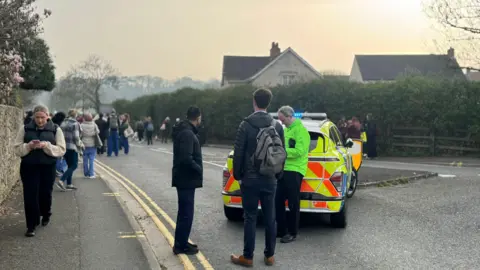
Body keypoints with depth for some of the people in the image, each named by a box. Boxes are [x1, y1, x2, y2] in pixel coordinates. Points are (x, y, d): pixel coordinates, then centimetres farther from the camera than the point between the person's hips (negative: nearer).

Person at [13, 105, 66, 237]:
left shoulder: (55, 129, -3)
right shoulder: (25, 128, 1)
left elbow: (61, 150, -7)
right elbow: (17, 148, 0)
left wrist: (46, 146, -22)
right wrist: (29, 146, -20)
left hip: (48, 168, 0)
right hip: (29, 167, 0)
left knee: (45, 193, 12)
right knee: (30, 195, -4)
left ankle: (46, 216, 40)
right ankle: (31, 225, 2)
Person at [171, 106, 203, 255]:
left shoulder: (185, 131, 13)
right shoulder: (187, 133, -20)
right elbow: (186, 159, -29)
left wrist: (197, 169, 8)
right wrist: (199, 170, -15)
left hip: (185, 178, 10)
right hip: (186, 179, -10)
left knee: (184, 212, 17)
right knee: (186, 213, -2)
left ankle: (181, 243, 26)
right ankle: (181, 245, 6)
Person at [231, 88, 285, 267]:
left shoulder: (246, 125, -9)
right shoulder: (277, 126, 3)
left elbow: (238, 153, -9)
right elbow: (282, 152, 7)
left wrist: (237, 175, 2)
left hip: (250, 178, -3)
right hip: (270, 179, 4)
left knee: (250, 218, 1)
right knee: (270, 218, 10)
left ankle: (248, 257, 7)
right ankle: (269, 255, 17)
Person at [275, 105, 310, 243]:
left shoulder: (300, 130, -11)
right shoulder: (286, 129, 16)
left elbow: (299, 151, -20)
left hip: (294, 171, -9)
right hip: (283, 169, 9)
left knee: (293, 203, 0)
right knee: (278, 201, 10)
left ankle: (292, 233, 10)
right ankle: (281, 230, 21)